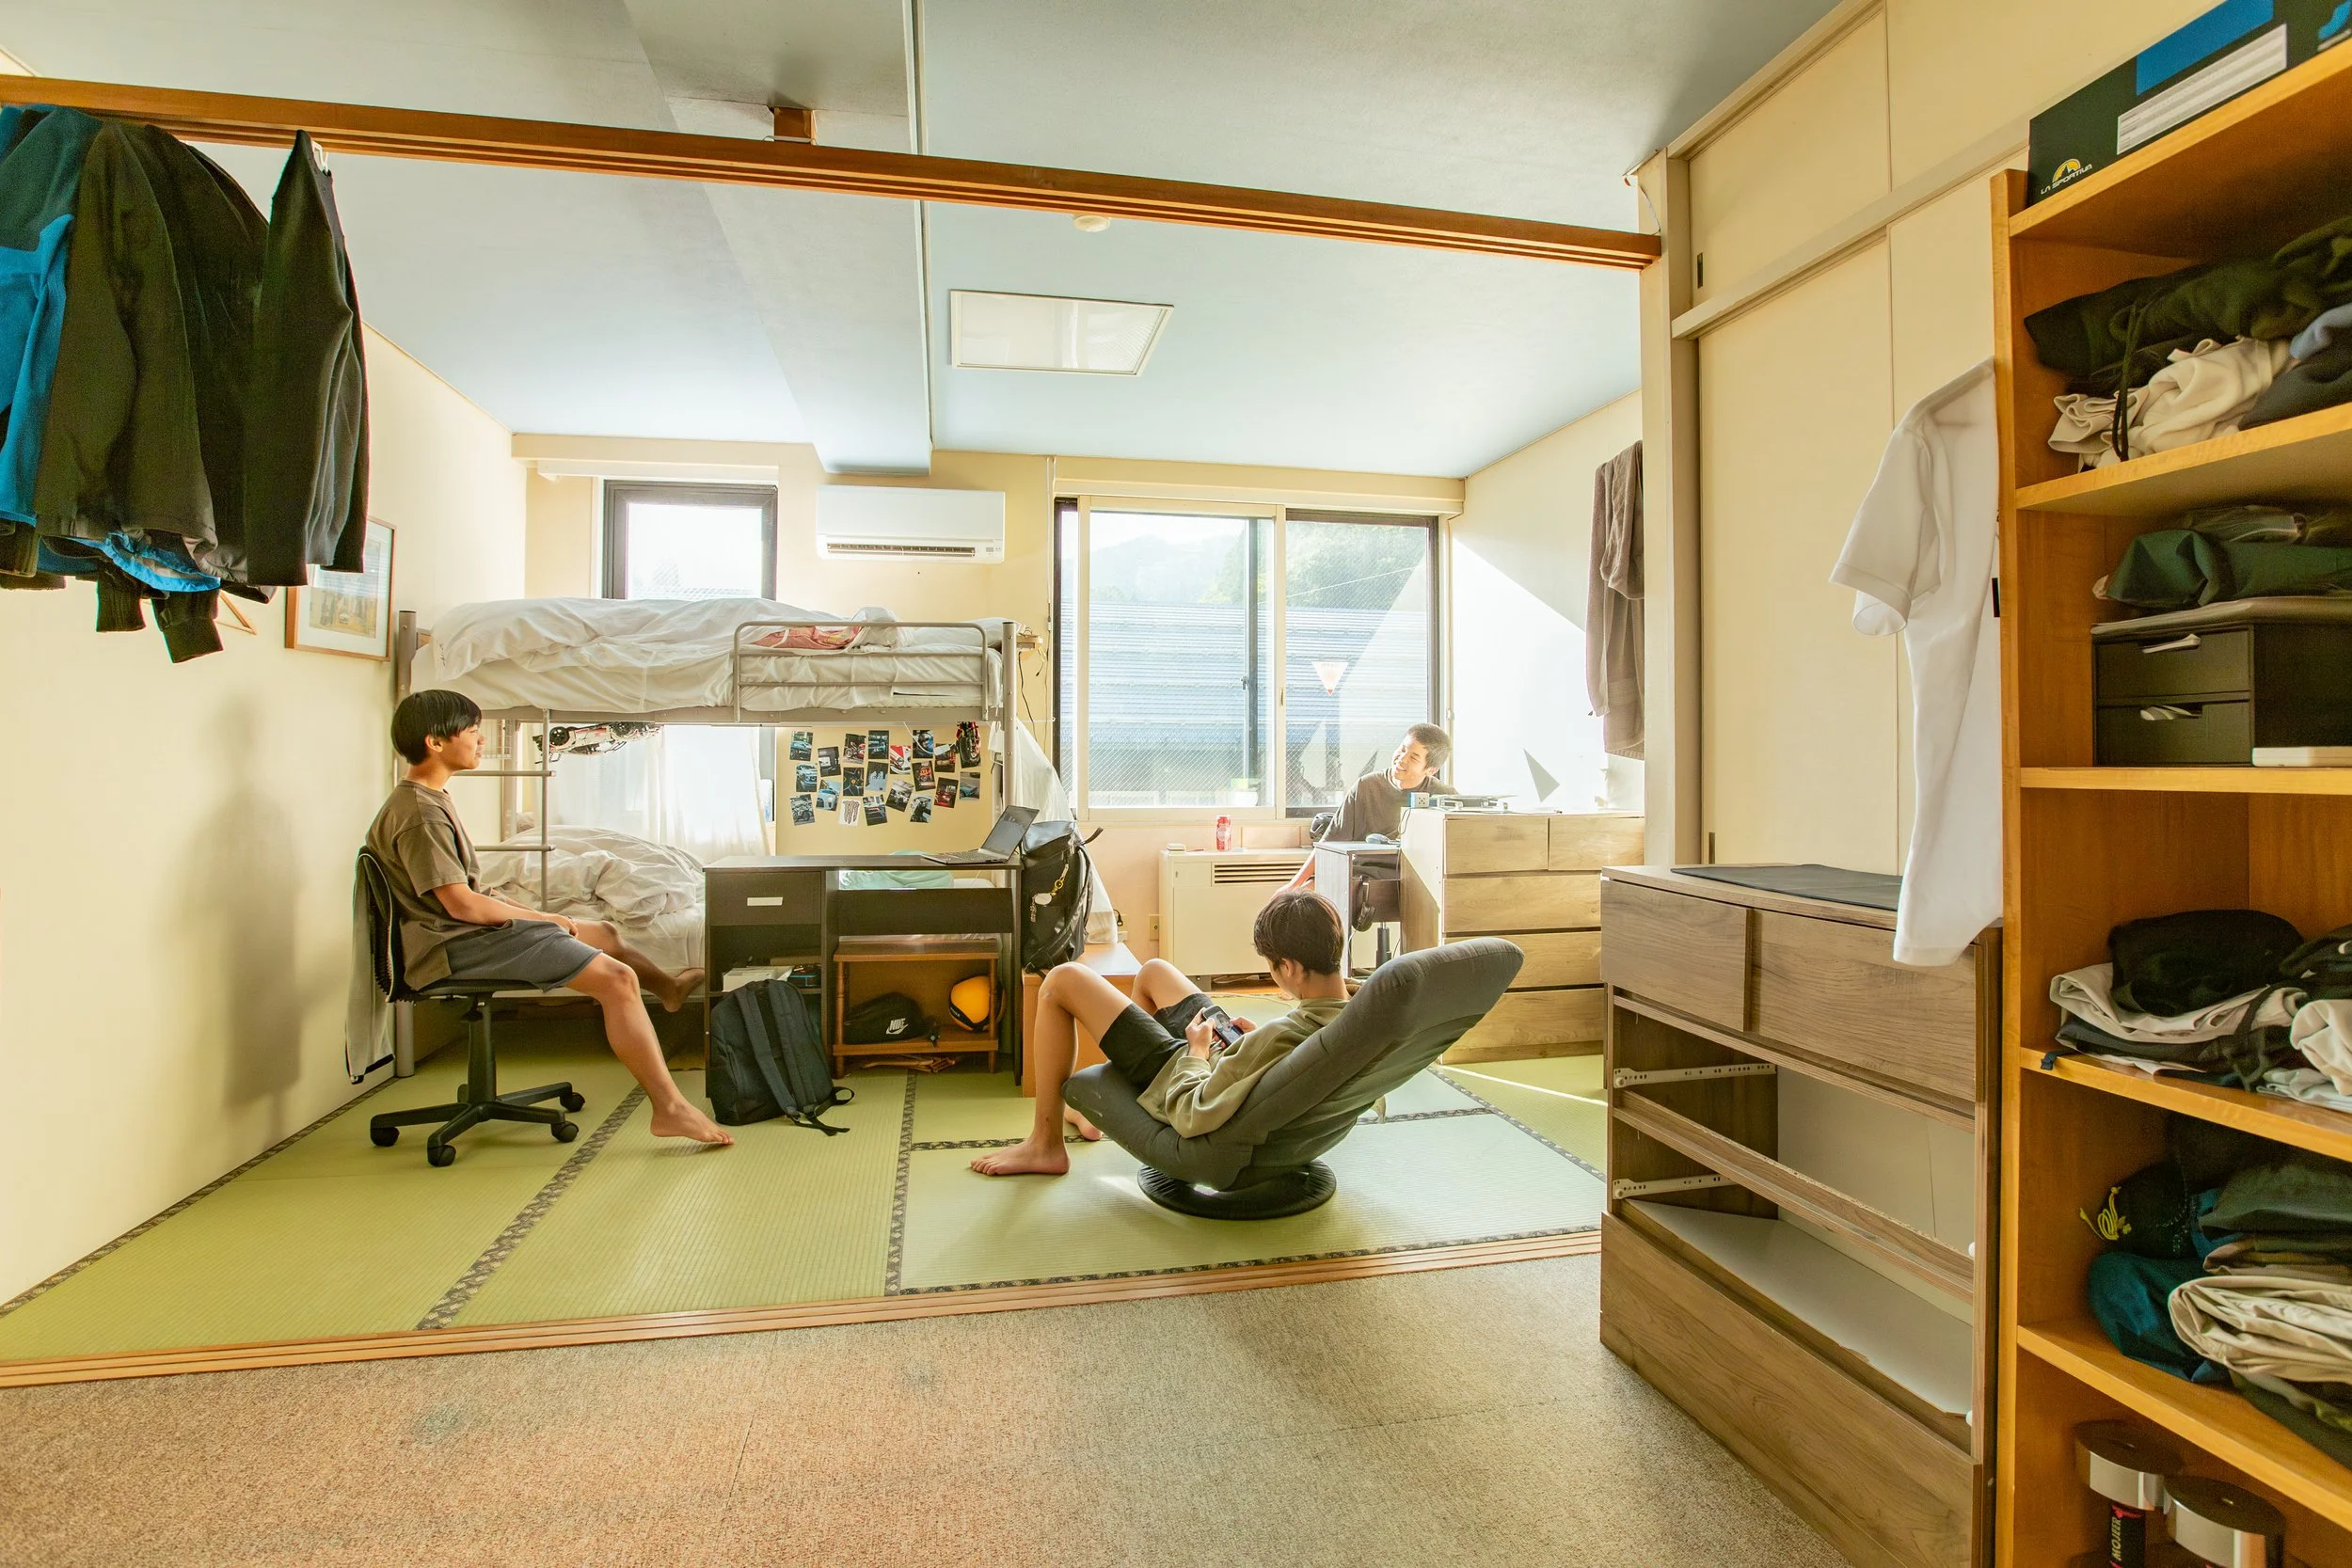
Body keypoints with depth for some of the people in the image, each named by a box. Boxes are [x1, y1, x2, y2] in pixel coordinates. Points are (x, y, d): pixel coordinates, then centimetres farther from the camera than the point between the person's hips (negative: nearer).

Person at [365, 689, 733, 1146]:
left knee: (604, 933, 25)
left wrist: (530, 915, 8)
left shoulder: (430, 799, 13)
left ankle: (670, 988, 54)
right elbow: (462, 904, -22)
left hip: (471, 931, 11)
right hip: (457, 946, -11)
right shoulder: (419, 814, -19)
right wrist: (541, 919, -10)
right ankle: (670, 1108, -20)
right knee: (618, 978, -21)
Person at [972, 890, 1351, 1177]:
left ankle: (1046, 1144, 12)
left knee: (1062, 981, -2)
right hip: (1225, 1061, 8)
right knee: (1153, 970, 29)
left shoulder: (1278, 1038, -40)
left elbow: (1191, 1118, -32)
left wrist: (1197, 1048, -16)